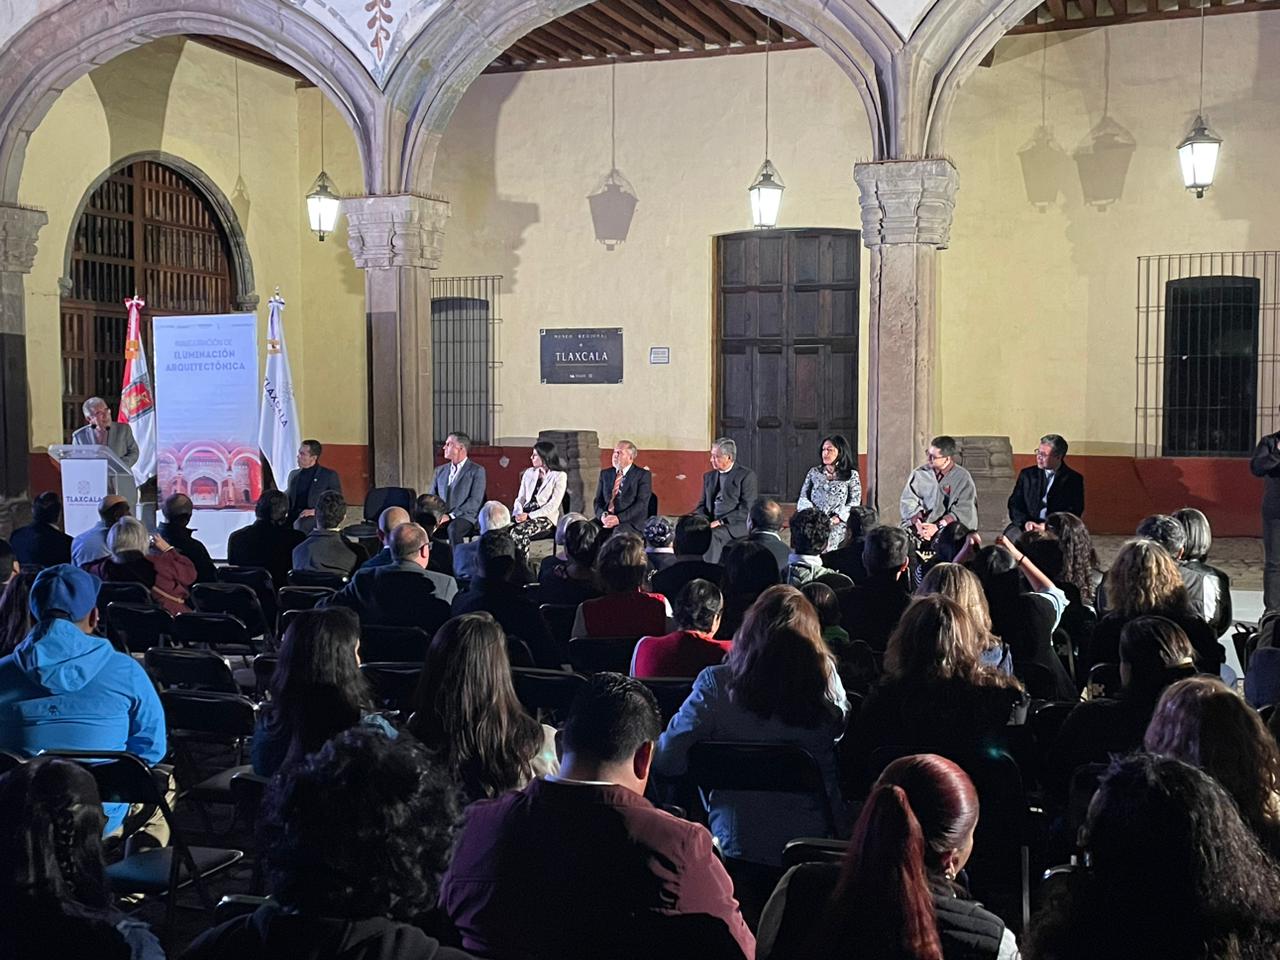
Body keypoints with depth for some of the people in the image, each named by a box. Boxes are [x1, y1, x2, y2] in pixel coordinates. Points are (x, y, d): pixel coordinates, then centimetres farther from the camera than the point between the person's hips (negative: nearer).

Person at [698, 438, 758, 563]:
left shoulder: (746, 476, -2)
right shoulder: (708, 476, 18)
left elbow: (746, 510, -9)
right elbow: (702, 505, 19)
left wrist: (720, 522, -17)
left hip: (735, 525, -5)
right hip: (711, 523, 5)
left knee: (712, 535, -33)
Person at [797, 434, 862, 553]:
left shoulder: (851, 475, 11)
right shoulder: (814, 472, 20)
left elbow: (854, 503, 4)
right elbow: (802, 498, 15)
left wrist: (836, 519, -11)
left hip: (838, 524, -2)